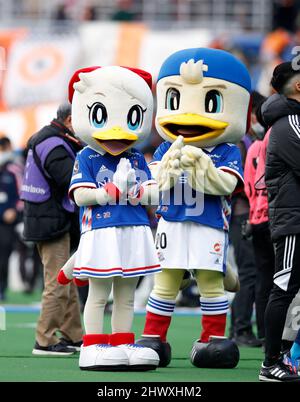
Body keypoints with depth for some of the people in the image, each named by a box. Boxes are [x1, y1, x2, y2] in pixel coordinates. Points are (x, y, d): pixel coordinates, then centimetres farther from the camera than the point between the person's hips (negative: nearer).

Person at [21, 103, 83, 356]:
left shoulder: (43, 140, 15)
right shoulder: (54, 147, -19)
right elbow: (73, 182, -27)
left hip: (45, 220, 11)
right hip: (53, 224, -11)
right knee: (58, 283, -7)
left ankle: (73, 336, 23)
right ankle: (45, 341, -4)